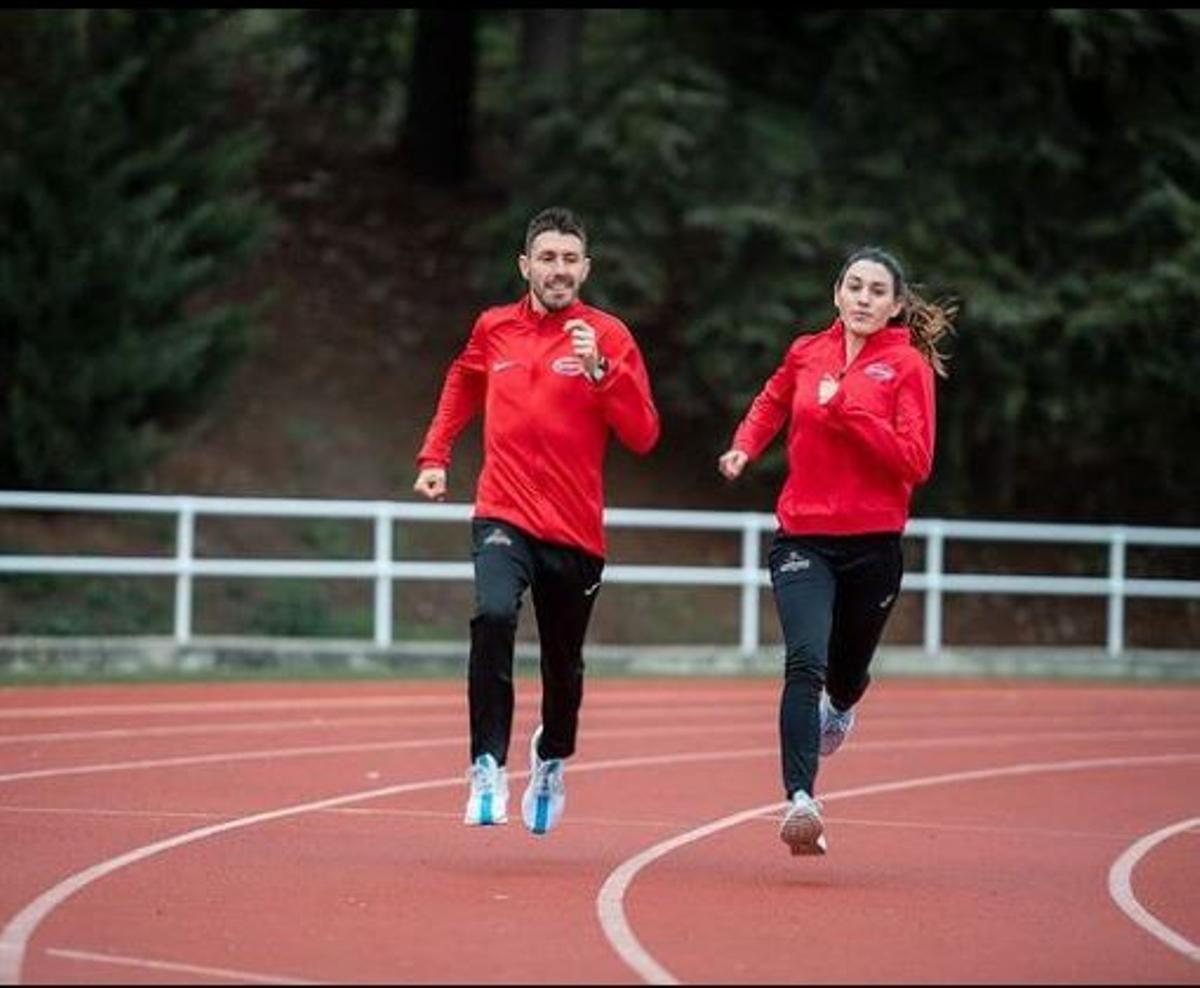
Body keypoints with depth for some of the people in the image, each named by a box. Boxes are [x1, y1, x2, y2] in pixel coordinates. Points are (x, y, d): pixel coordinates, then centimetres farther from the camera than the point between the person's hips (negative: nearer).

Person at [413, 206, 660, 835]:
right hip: (504, 517, 0)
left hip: (575, 531, 0)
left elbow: (643, 436, -10)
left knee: (563, 665, 12)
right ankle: (488, 767, -22)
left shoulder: (607, 336, -2)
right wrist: (435, 456, 18)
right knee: (493, 617, -29)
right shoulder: (493, 329, 5)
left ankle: (552, 757, 44)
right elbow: (462, 386, 27)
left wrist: (599, 370, -21)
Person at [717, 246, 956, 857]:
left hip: (873, 543, -1)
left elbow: (915, 462, -14)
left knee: (846, 672, 16)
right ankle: (800, 801, -29)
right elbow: (772, 401, 28)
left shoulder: (908, 365, -4)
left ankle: (839, 706, 55)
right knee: (805, 662, -20)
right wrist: (745, 446, 10)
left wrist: (846, 410, -19)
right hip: (802, 537, 1)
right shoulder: (806, 353, 5)